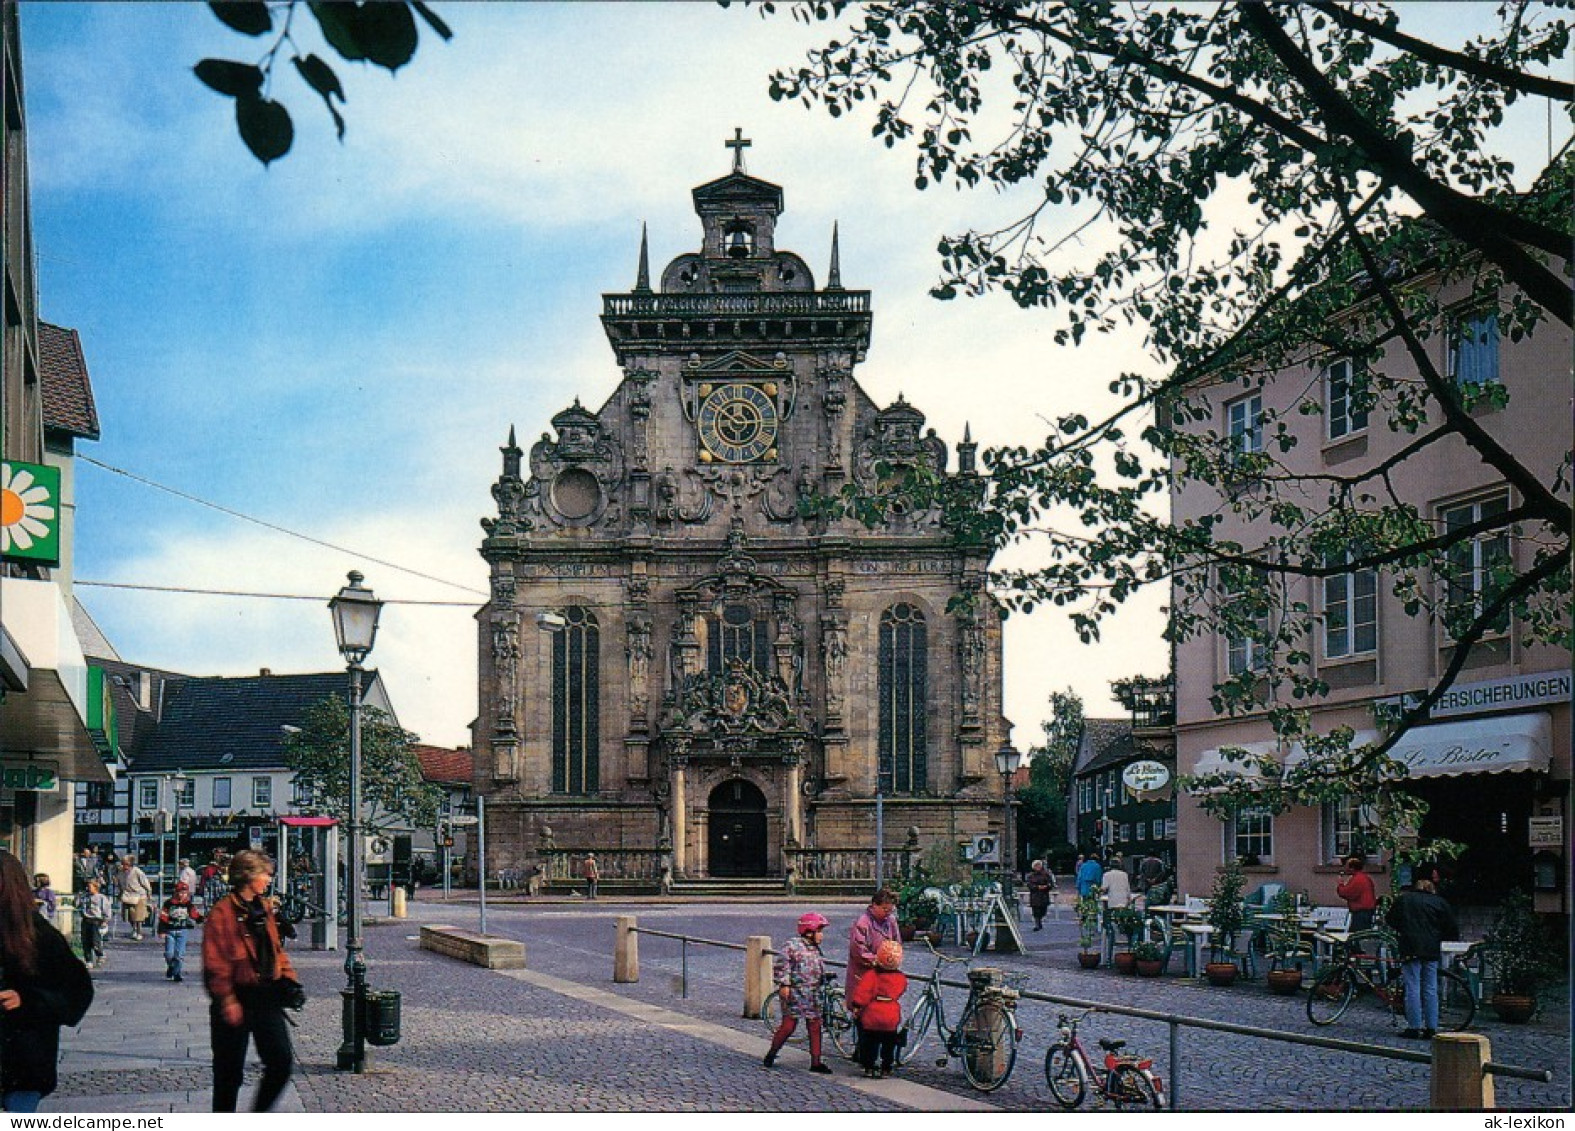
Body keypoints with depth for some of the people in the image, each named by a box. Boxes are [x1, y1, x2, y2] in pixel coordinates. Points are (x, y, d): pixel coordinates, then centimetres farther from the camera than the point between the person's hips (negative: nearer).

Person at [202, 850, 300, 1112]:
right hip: (237, 1001, -6)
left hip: (267, 996, 7)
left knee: (282, 1060, -2)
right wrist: (227, 1001, -18)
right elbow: (215, 964, -15)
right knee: (229, 1071, 4)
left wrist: (289, 979, 8)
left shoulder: (264, 908, 13)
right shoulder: (222, 913, -12)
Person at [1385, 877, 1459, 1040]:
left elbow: (1391, 920, 13)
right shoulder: (1440, 902, 8)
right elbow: (1454, 931, 7)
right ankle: (1431, 1028, 6)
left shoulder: (1404, 898, 7)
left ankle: (1414, 1028, -4)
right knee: (1431, 989, 7)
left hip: (1411, 950, -2)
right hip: (1432, 950, 2)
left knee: (1412, 988, -1)